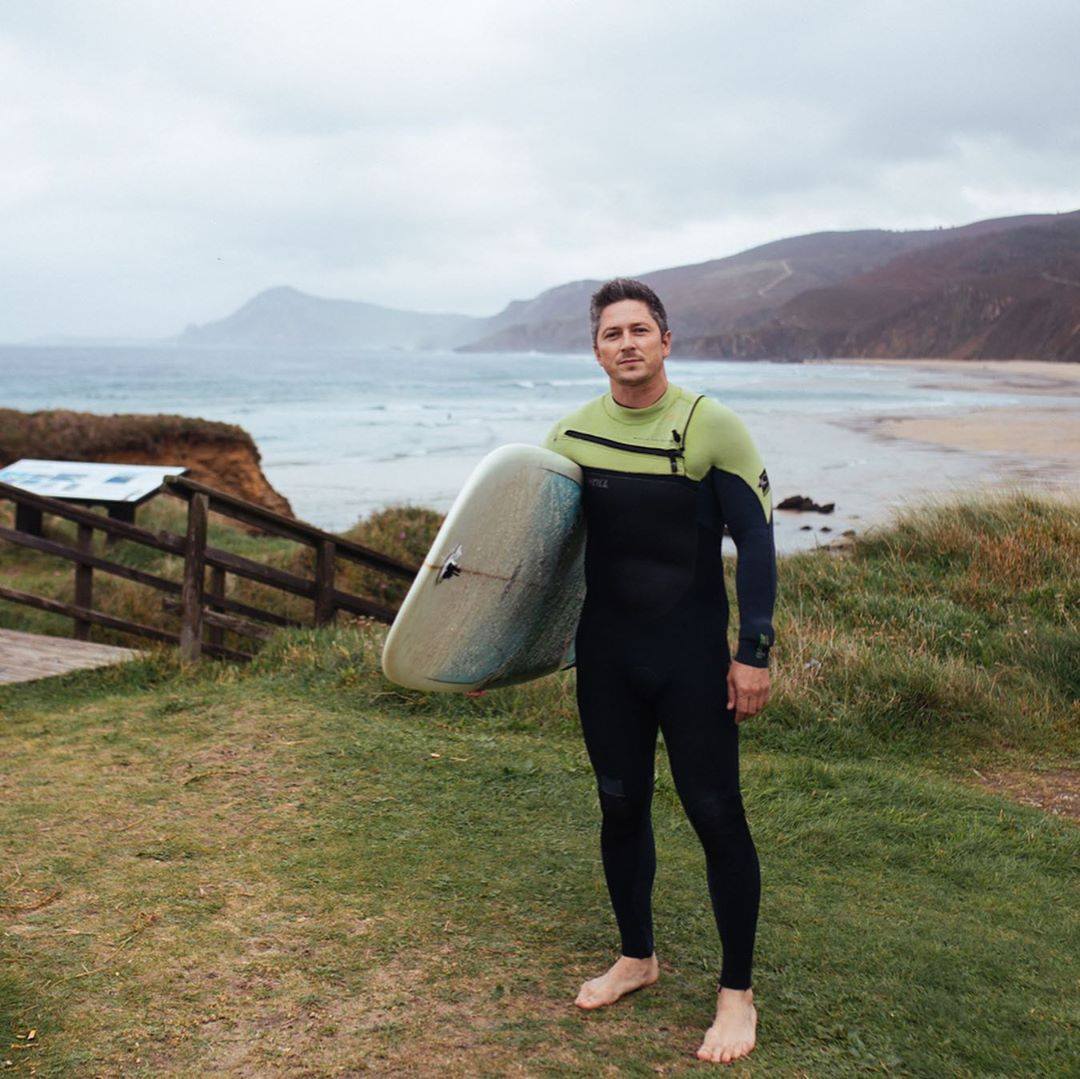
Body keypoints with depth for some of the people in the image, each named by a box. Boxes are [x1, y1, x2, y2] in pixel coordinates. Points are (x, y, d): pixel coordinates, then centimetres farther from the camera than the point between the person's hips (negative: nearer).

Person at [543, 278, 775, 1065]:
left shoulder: (713, 429, -10)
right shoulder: (573, 435, 3)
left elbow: (756, 543, -8)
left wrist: (754, 652, -13)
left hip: (692, 659, -4)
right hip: (606, 655, 4)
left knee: (716, 815, 0)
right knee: (621, 806, 14)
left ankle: (737, 993, 15)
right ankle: (638, 956, 34)